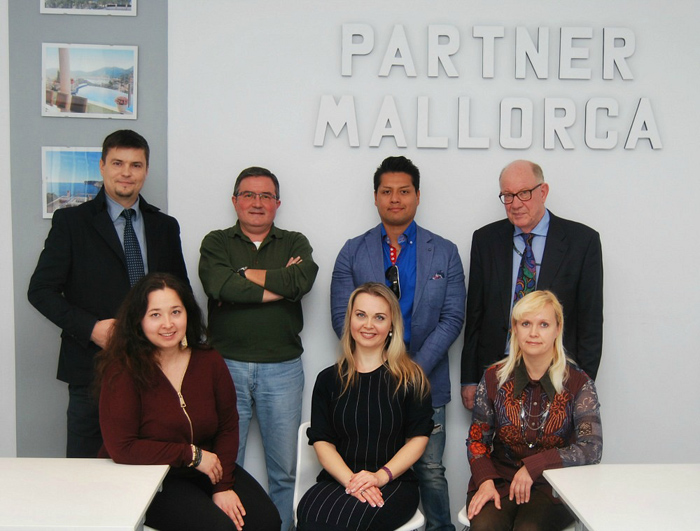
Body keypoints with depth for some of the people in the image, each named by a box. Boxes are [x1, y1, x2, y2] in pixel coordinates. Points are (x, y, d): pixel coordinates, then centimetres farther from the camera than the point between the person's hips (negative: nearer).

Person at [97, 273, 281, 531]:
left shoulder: (209, 361, 0)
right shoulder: (122, 371, -15)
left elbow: (228, 427, 2)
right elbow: (121, 449, -17)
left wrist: (223, 485, -10)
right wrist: (192, 454, -15)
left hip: (205, 470, 5)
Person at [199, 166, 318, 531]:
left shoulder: (295, 243, 11)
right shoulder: (216, 243, 8)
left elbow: (303, 280, -12)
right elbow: (218, 285, -14)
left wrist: (244, 275, -7)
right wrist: (281, 284, -10)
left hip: (282, 368, 1)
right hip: (227, 366, -1)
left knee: (285, 468, 7)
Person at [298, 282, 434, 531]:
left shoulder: (411, 378, 6)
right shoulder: (329, 379, 11)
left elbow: (418, 438, 1)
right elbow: (322, 441, 4)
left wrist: (381, 476, -14)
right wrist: (351, 480, -14)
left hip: (394, 483, -2)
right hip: (337, 481, 3)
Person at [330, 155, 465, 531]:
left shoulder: (444, 252, 7)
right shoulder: (353, 252, 6)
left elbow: (452, 317, 1)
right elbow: (341, 316, 1)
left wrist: (417, 367, -10)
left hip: (426, 380, 0)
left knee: (430, 470, 3)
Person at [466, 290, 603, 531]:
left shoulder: (578, 383, -1)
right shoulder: (494, 378, 3)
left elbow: (592, 449, -11)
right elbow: (477, 439, 6)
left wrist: (533, 466, -19)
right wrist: (486, 480, -12)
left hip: (553, 485, -1)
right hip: (501, 479, 2)